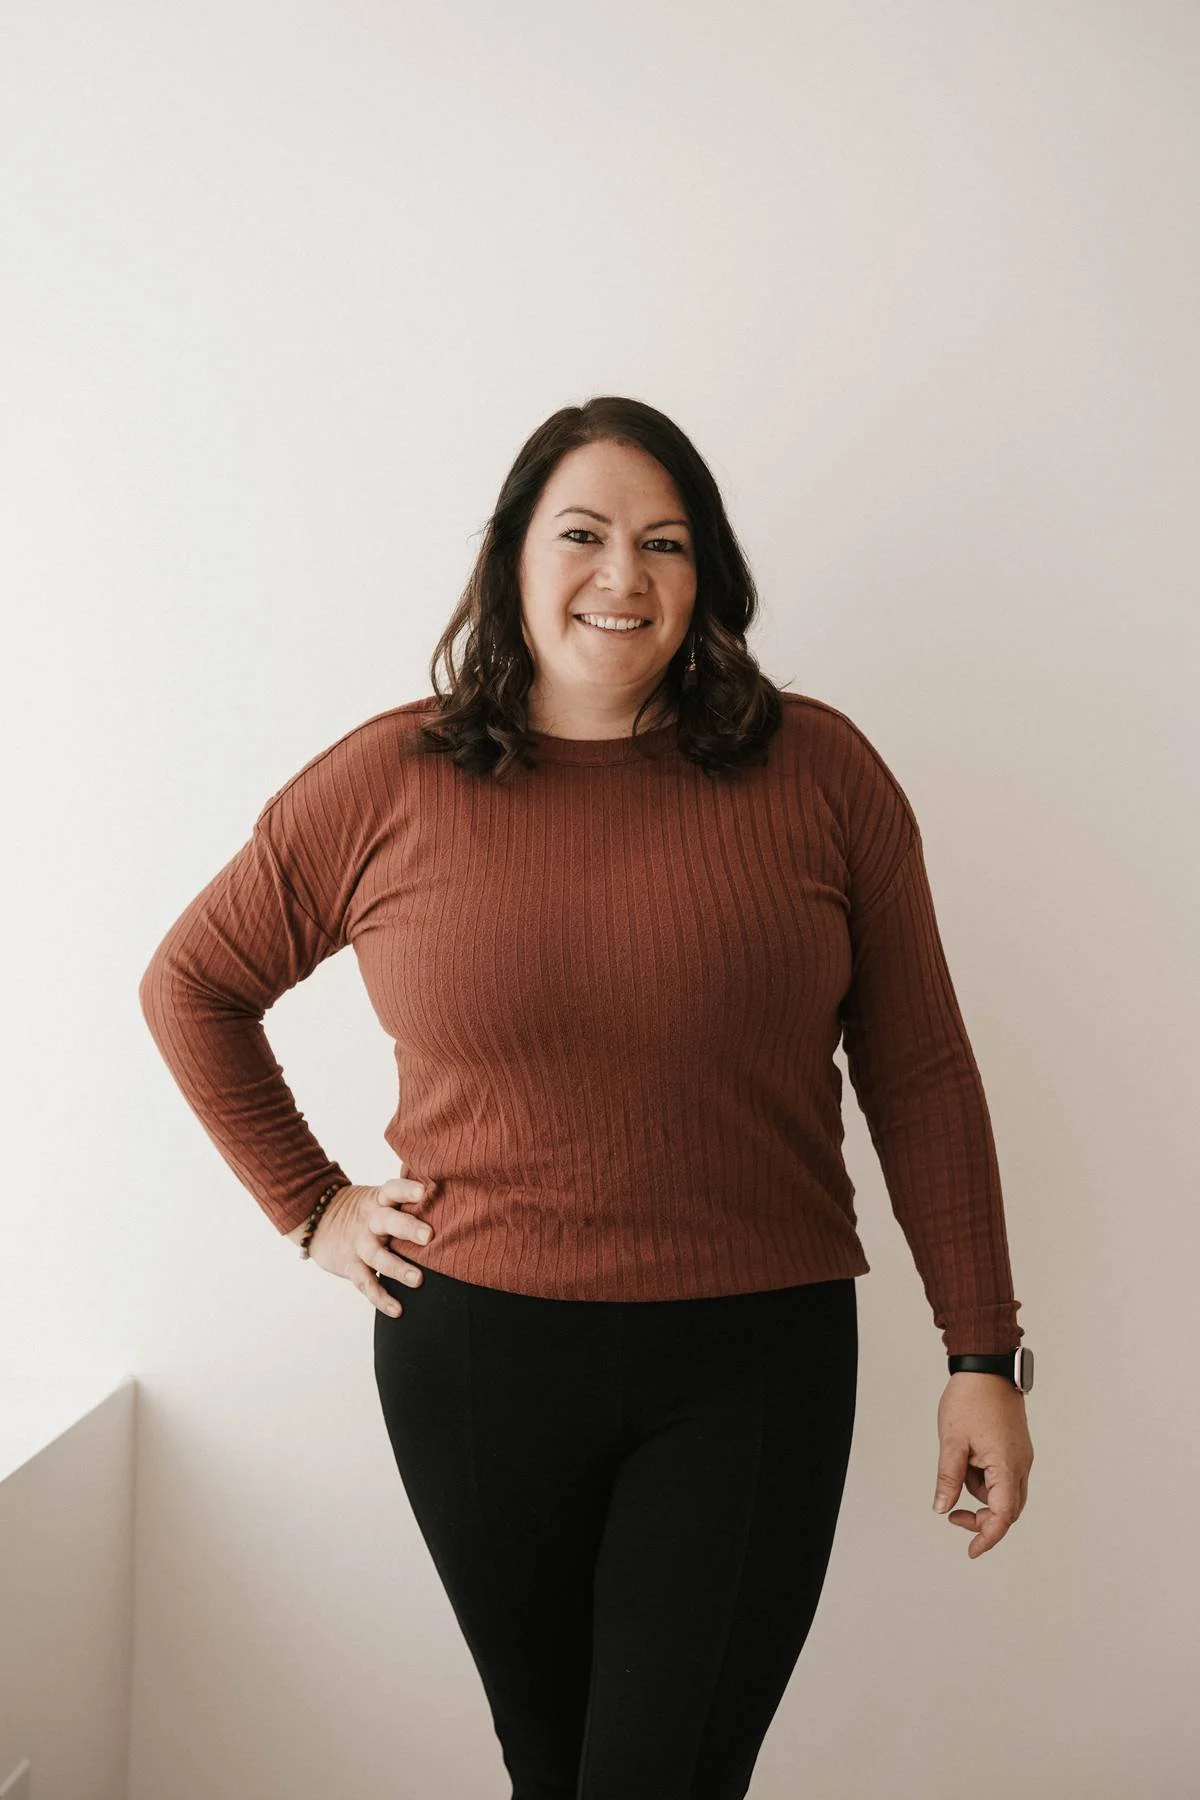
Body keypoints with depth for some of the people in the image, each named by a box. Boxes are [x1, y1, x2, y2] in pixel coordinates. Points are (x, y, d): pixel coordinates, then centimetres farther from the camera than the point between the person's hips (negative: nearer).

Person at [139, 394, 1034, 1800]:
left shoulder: (818, 772, -3)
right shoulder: (386, 783, -2)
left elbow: (918, 1070, 0)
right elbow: (192, 983, 10)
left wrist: (984, 1355, -1)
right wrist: (309, 1206, 4)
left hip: (752, 1367, -1)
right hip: (473, 1353, 2)